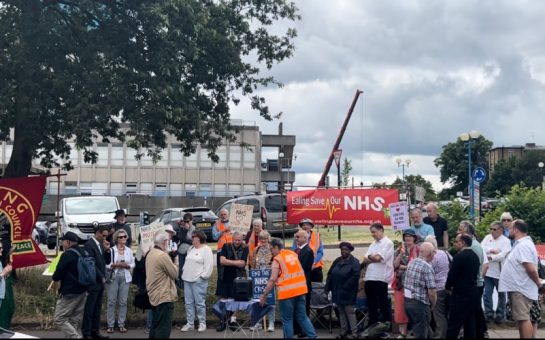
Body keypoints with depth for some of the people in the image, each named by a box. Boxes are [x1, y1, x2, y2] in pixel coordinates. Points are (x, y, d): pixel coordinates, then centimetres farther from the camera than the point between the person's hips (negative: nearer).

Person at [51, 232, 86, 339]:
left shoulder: (67, 254, -15)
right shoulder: (83, 253, 9)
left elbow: (57, 275, -15)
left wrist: (55, 278, 6)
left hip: (69, 293, -8)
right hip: (82, 291, 8)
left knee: (59, 319, -2)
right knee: (76, 321, 12)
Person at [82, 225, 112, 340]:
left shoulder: (101, 244, 14)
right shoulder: (89, 245, -12)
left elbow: (107, 262, 15)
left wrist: (107, 250, -2)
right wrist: (101, 277, -11)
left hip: (100, 282, 8)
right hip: (92, 283, -8)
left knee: (97, 309, 10)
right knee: (89, 309, -3)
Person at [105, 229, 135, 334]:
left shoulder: (129, 250, 9)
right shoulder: (111, 250, -2)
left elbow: (133, 264, 10)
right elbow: (105, 264, -4)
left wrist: (127, 266, -9)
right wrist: (115, 265, -17)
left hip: (125, 278, 3)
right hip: (113, 277, -3)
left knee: (123, 302, 2)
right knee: (111, 301, -1)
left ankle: (121, 324, 9)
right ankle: (110, 325, 5)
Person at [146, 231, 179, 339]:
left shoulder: (150, 254, 10)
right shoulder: (163, 255, -20)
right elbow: (175, 273, -13)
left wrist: (170, 259, 8)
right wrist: (175, 260, 2)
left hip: (154, 296, 10)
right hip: (164, 297, -10)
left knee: (155, 326, 17)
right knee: (163, 329, -5)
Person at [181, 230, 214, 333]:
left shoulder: (206, 249, -9)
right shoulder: (191, 248, 16)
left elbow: (209, 265, -14)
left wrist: (203, 276, -14)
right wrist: (184, 272, 14)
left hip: (198, 281, -8)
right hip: (187, 280, 8)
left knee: (199, 303, -3)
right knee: (188, 303, 9)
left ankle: (202, 323, 8)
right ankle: (190, 323, 15)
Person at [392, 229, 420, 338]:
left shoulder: (418, 250, -1)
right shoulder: (399, 250, 8)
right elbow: (395, 265, -3)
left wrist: (403, 266, -9)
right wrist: (401, 253, -13)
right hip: (400, 282, 3)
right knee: (400, 307, 2)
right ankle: (402, 331, 10)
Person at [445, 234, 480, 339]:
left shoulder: (459, 256, -15)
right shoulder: (475, 256, 10)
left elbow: (452, 274, -14)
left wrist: (448, 287, 5)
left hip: (460, 294, -8)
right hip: (473, 293, 8)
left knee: (453, 325, -5)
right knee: (470, 323, 12)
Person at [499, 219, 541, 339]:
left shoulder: (523, 245, -19)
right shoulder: (521, 244, 14)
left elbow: (531, 269, -25)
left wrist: (538, 283, -13)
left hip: (521, 289, -11)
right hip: (517, 288, 11)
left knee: (523, 318, -9)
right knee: (521, 318, 14)